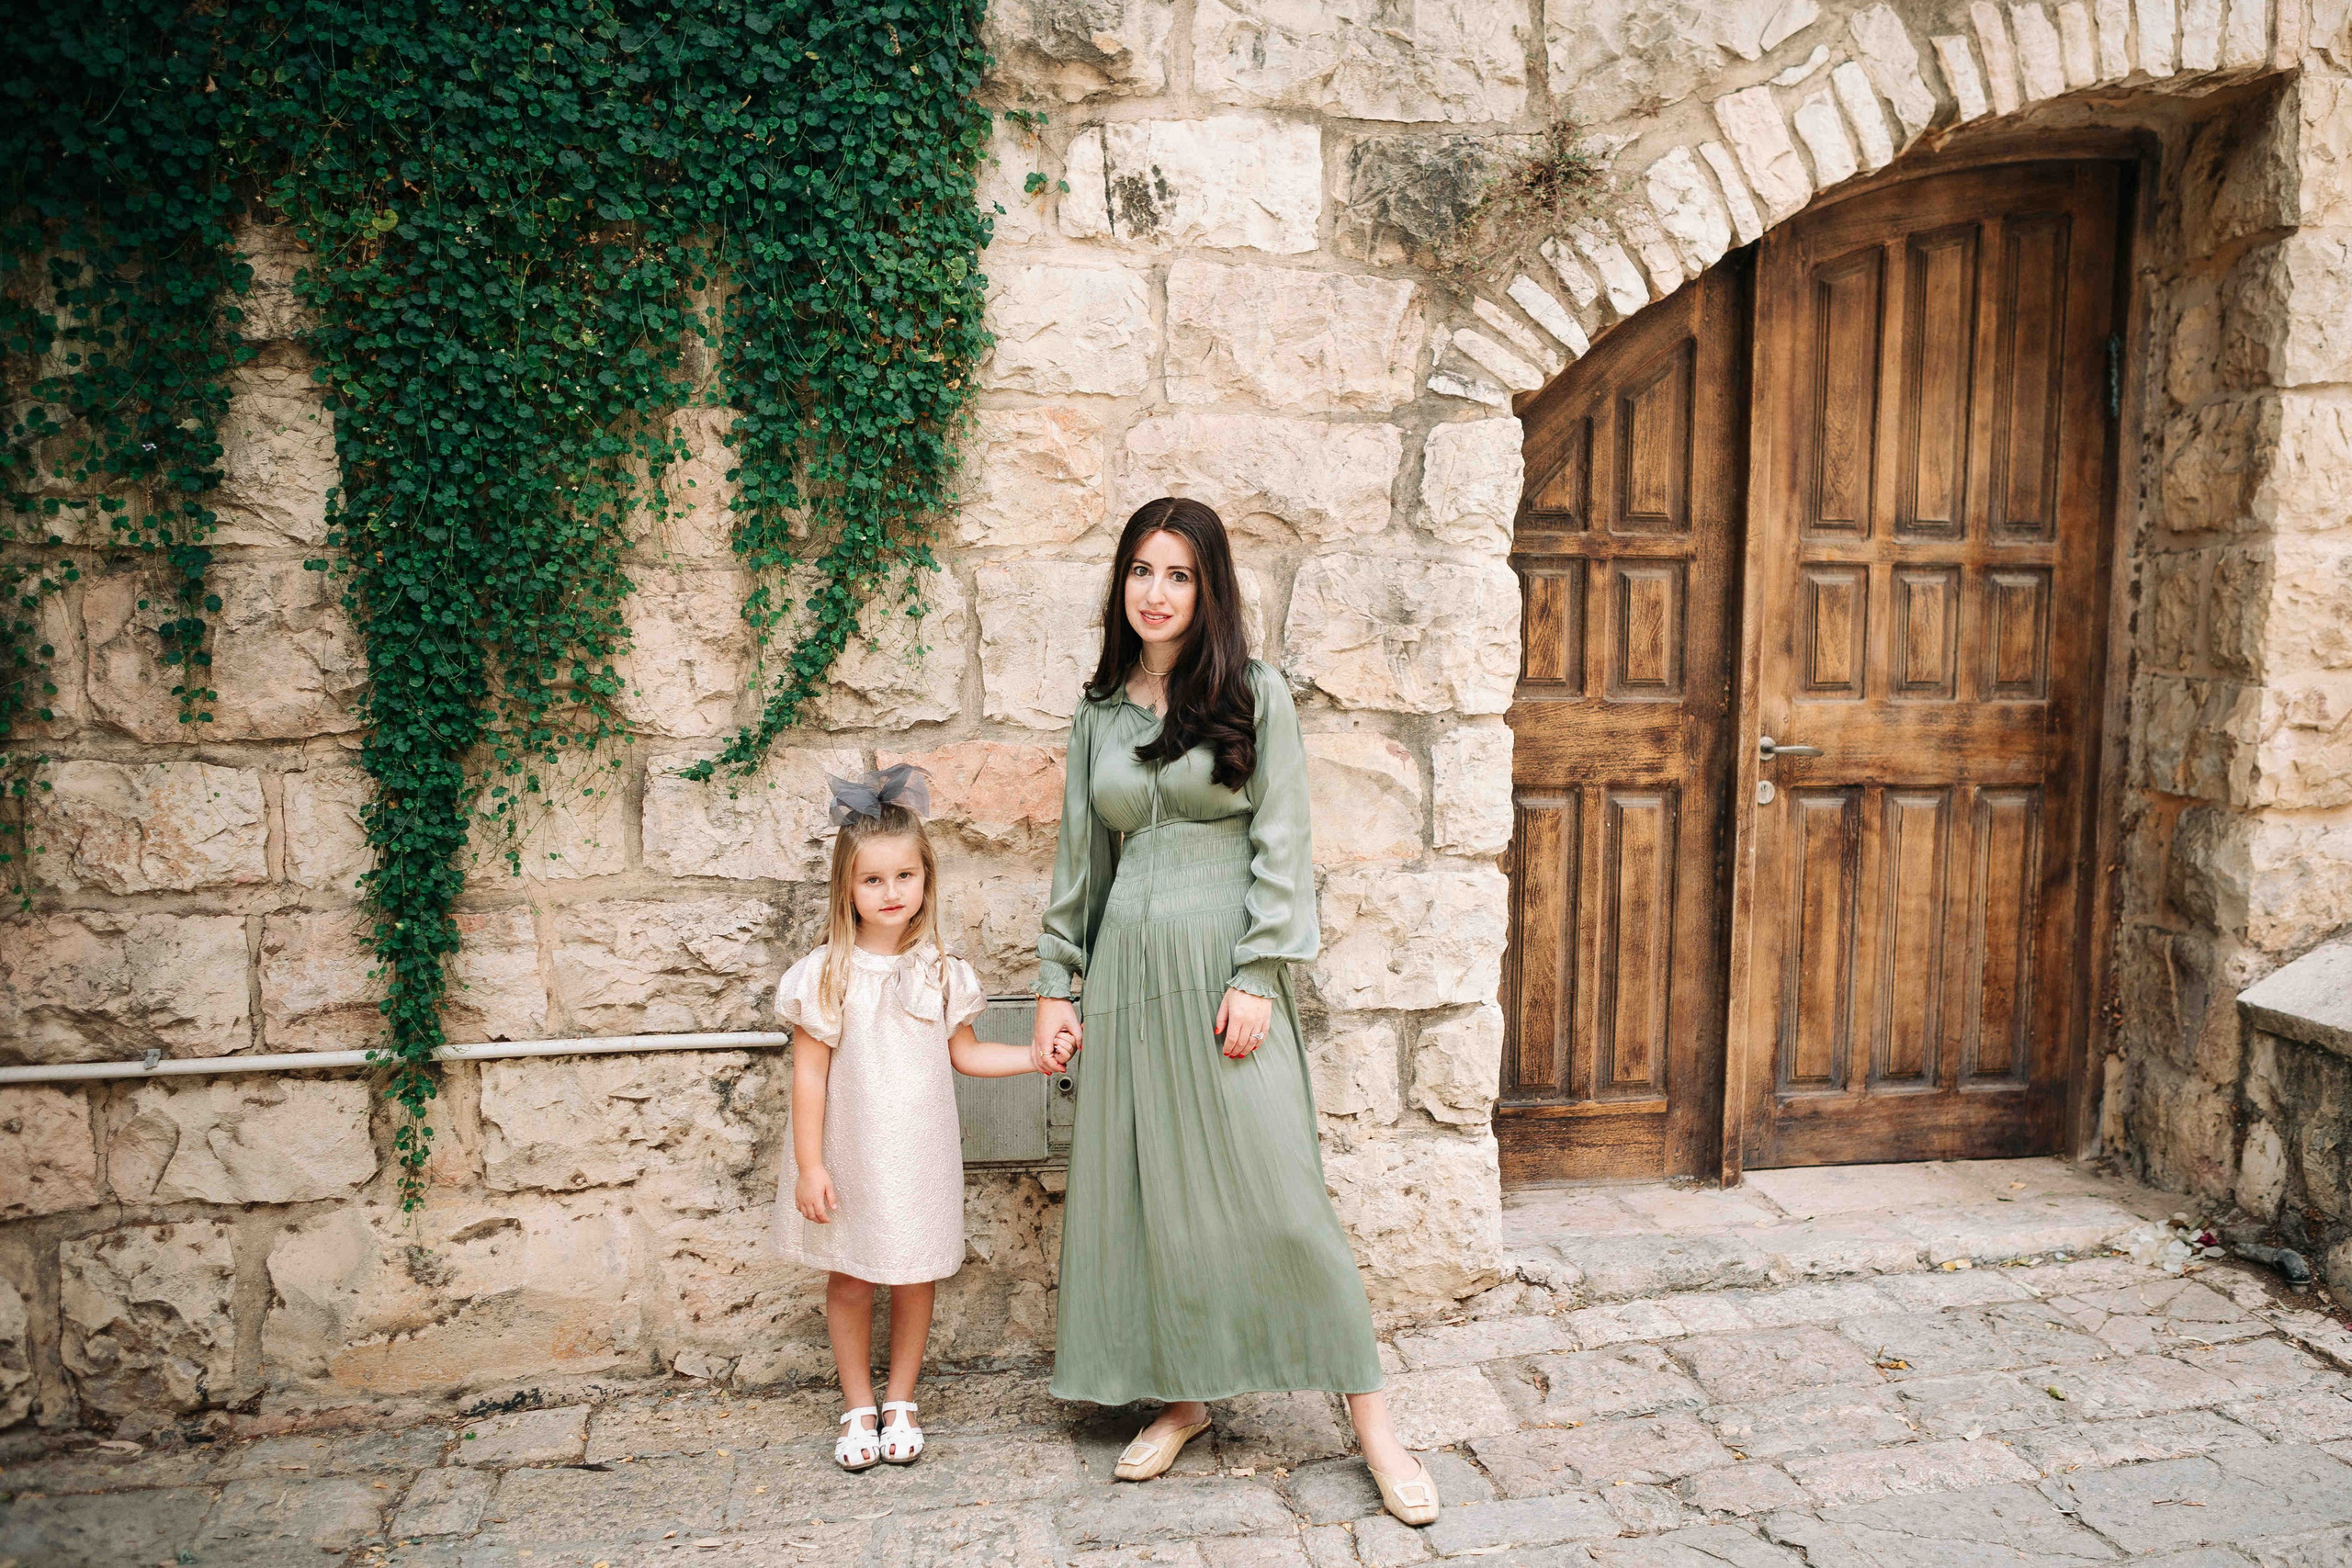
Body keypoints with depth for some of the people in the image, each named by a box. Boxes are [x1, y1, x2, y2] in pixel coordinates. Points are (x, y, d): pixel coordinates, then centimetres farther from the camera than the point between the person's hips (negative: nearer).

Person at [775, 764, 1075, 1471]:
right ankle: (858, 1408, 27)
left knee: (917, 1278, 10)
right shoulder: (825, 975, -10)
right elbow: (809, 1074, -8)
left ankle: (900, 1403, 29)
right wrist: (808, 1164, -9)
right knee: (850, 1280, 9)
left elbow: (963, 1053, 10)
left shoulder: (942, 973, -1)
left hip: (920, 1157, 2)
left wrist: (1036, 1056, 0)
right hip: (850, 1156, -2)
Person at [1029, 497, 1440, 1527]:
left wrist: (1257, 977, -13)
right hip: (1127, 966, 4)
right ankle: (1182, 1397, 25)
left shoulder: (1255, 695, -1)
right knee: (1146, 1191, 8)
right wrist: (1055, 983, 10)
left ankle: (1372, 1422, 9)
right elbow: (1080, 857, 14)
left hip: (1223, 961, -4)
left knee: (1276, 1192, -4)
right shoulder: (1099, 713, 10)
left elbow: (1281, 845, -5)